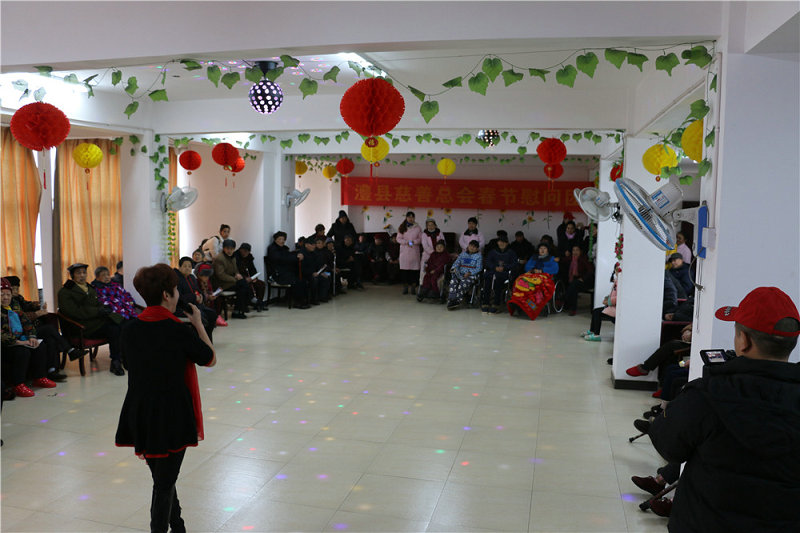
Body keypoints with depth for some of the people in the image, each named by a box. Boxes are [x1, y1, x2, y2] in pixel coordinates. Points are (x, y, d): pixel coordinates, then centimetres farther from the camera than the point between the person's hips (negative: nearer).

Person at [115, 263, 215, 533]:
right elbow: (210, 359, -5)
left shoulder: (130, 329, -4)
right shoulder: (180, 331, -19)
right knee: (165, 482, 9)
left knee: (162, 476, 23)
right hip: (172, 413, -6)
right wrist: (198, 324, 5)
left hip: (140, 413, 6)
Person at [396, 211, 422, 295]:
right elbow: (398, 238, 4)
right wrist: (406, 242, -11)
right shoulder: (402, 228, 8)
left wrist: (413, 242, -13)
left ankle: (413, 287, 2)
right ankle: (405, 287, 5)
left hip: (414, 251, 0)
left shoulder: (417, 228, 6)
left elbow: (421, 238, 4)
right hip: (404, 250, 0)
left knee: (414, 268, -4)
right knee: (404, 269, -2)